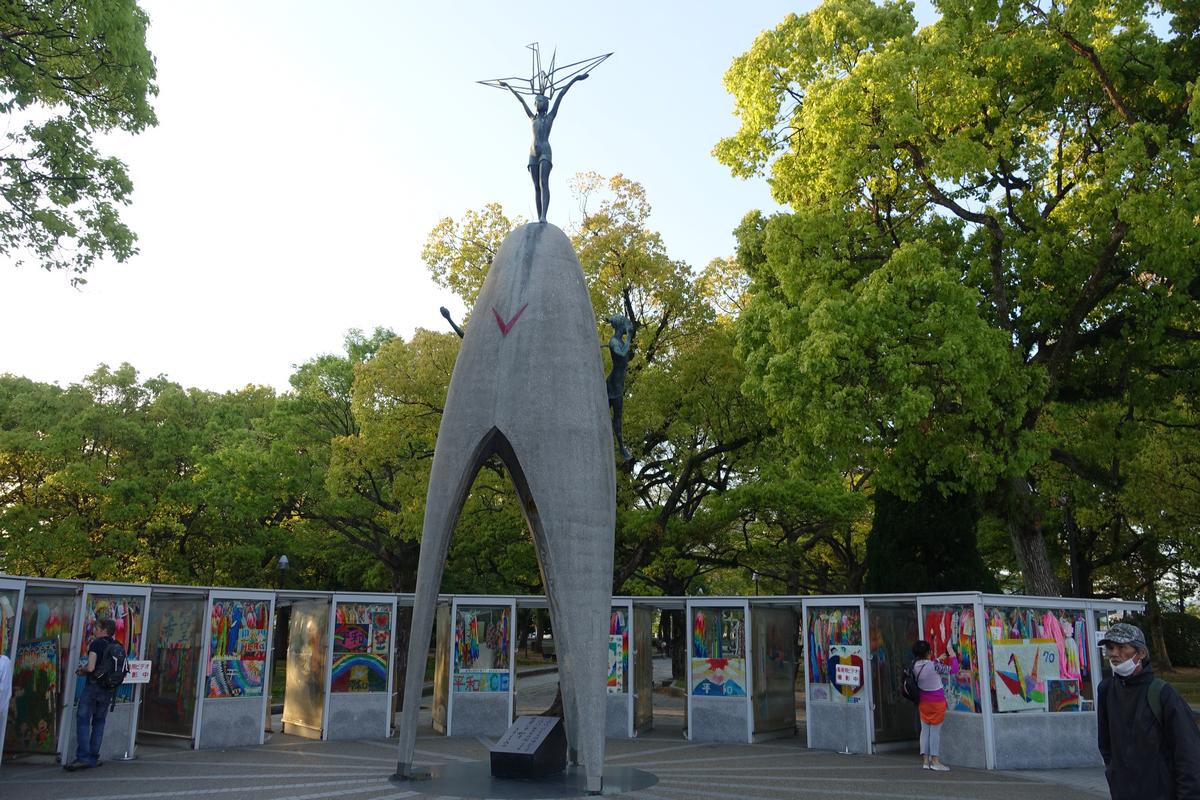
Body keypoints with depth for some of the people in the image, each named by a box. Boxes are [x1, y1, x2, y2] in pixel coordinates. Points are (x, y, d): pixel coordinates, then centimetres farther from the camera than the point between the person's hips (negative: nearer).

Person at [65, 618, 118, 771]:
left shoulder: (96, 643, -8)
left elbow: (91, 667, -18)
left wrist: (82, 669, 5)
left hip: (93, 685, -6)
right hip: (108, 689, 6)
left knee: (83, 721, -3)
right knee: (99, 722, 12)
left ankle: (83, 757, -12)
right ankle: (94, 758, 10)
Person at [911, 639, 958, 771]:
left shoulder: (915, 666, -3)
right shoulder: (934, 666, -21)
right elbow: (953, 670, -11)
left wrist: (938, 660, 23)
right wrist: (953, 655, 0)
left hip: (923, 701, 6)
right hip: (937, 701, -6)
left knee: (925, 729, 10)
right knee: (935, 730, 1)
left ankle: (925, 761, 12)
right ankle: (935, 761, 4)